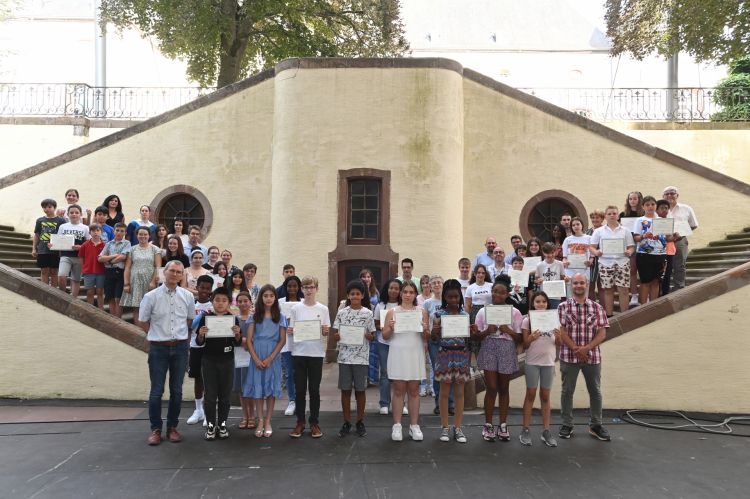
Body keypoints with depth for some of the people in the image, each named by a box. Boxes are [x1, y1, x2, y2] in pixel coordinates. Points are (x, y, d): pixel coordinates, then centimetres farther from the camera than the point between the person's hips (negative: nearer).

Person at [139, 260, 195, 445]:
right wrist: (157, 335, 5)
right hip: (158, 347, -2)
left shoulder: (187, 296, 2)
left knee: (176, 390, 10)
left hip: (180, 347, 2)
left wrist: (181, 336, 8)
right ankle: (155, 429, 16)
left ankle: (172, 427, 22)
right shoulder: (151, 296, -5)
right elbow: (142, 321, 5)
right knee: (156, 391, 3)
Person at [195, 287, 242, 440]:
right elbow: (199, 342, 1)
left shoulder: (233, 319, 0)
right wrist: (201, 334, -20)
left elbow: (238, 343, 2)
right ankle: (210, 425, 15)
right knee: (209, 395, 3)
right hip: (209, 360, 0)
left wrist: (237, 334, -18)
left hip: (227, 361, 1)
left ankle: (222, 424, 19)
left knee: (225, 395, 7)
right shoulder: (205, 318, -1)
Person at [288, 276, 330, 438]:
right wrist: (290, 331, -16)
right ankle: (300, 422, 17)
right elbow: (291, 330, 6)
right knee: (300, 389, 5)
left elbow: (326, 332, 5)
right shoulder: (296, 308, 2)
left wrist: (325, 331, -16)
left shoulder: (323, 309, 2)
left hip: (316, 353, 0)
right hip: (299, 352, 0)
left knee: (314, 389, 5)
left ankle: (314, 422, 16)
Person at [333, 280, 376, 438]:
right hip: (344, 357, 1)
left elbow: (372, 336, 5)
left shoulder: (368, 313, 1)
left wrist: (368, 336, -17)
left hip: (361, 357, -1)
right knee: (345, 390, 5)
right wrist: (337, 336, -17)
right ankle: (347, 422, 16)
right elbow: (335, 334, 6)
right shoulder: (341, 313, 3)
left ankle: (360, 421, 18)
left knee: (360, 390, 5)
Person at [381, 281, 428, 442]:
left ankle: (414, 425, 12)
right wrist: (390, 328, -16)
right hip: (397, 354, -1)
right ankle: (397, 425, 8)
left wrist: (424, 330, -16)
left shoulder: (422, 311, 6)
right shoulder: (392, 312, 3)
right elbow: (385, 336, 4)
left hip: (415, 354, 1)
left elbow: (426, 338, 5)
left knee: (414, 390, 5)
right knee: (398, 390, 2)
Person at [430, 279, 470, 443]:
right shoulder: (438, 314, -1)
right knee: (444, 391, 4)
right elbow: (434, 339, 1)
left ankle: (458, 428, 13)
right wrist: (434, 332, -20)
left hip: (462, 355, 2)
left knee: (459, 392, 6)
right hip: (445, 354, -2)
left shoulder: (465, 314, 5)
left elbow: (468, 337, 9)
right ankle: (445, 427, 13)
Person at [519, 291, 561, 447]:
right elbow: (525, 345, -3)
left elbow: (558, 344, 6)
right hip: (532, 362, -2)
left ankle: (546, 431, 14)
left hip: (548, 362, 2)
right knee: (530, 394, 3)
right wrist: (531, 338, -23)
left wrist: (558, 336, -16)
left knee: (545, 396, 8)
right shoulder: (527, 321, -2)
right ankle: (526, 430, 10)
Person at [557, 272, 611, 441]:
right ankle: (567, 425, 18)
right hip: (568, 356, -2)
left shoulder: (597, 308, 4)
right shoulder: (563, 307, -1)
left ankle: (596, 425, 24)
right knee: (567, 391, 6)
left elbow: (602, 332, -1)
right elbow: (561, 331, -6)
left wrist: (586, 348, -14)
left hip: (593, 356, 2)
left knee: (595, 391, 10)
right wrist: (576, 349, -15)